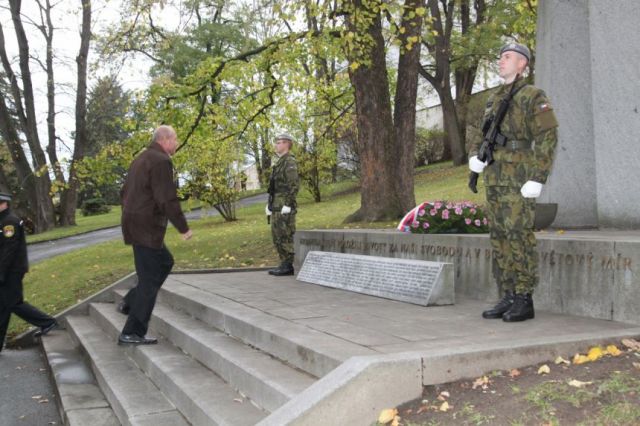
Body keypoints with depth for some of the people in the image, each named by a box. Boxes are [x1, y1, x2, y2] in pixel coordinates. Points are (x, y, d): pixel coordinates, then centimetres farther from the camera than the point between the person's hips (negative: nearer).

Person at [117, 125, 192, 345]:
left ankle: (130, 302, 20)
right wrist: (183, 228, -12)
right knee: (149, 279, -2)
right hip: (147, 228, -10)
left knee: (165, 262, 23)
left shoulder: (141, 159, 15)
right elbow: (168, 199, -21)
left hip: (134, 225, 10)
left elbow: (125, 192, 22)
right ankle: (132, 333, 3)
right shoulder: (161, 161, -15)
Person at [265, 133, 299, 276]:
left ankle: (288, 266, -4)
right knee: (277, 236, 10)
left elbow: (294, 185, -19)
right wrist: (269, 204, 20)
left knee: (285, 236, -8)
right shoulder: (280, 162, 21)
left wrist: (287, 205, -22)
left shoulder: (290, 161, -11)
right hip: (277, 206, 10)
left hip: (285, 207, -10)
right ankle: (284, 264, 14)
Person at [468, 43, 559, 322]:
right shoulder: (494, 100, 21)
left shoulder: (533, 96, -3)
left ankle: (524, 301, -4)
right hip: (495, 181, 8)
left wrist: (538, 179, -19)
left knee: (519, 237, -10)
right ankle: (508, 299, 11)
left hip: (518, 180, -8)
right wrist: (475, 157, 4)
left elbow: (548, 138, -11)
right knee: (499, 239, 6)